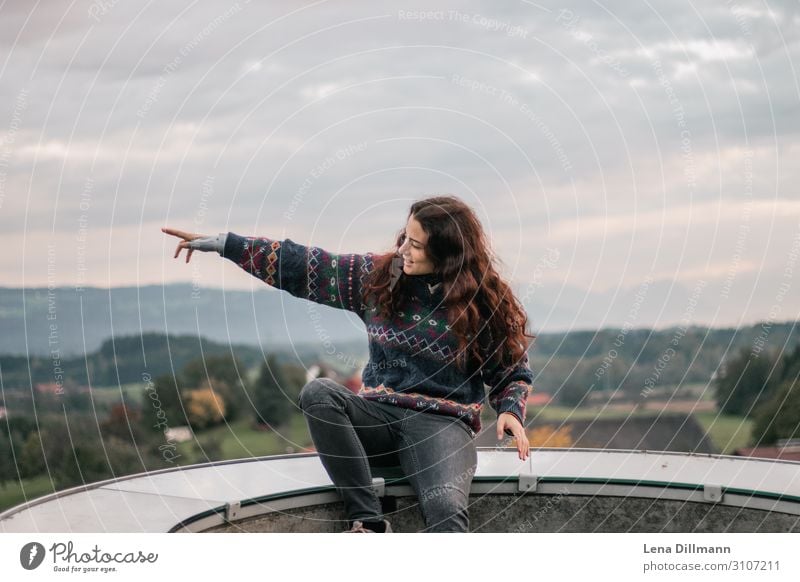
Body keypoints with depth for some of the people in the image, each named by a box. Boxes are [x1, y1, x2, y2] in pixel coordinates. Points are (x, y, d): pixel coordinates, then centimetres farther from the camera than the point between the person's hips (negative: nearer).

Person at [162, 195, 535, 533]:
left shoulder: (487, 303, -2)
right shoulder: (379, 275, 5)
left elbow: (514, 372, 9)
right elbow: (303, 267, 7)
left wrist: (510, 411, -13)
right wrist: (224, 244, 4)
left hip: (442, 424, -4)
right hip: (379, 416, 4)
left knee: (446, 511, -34)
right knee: (318, 393, -28)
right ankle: (368, 521, -28)